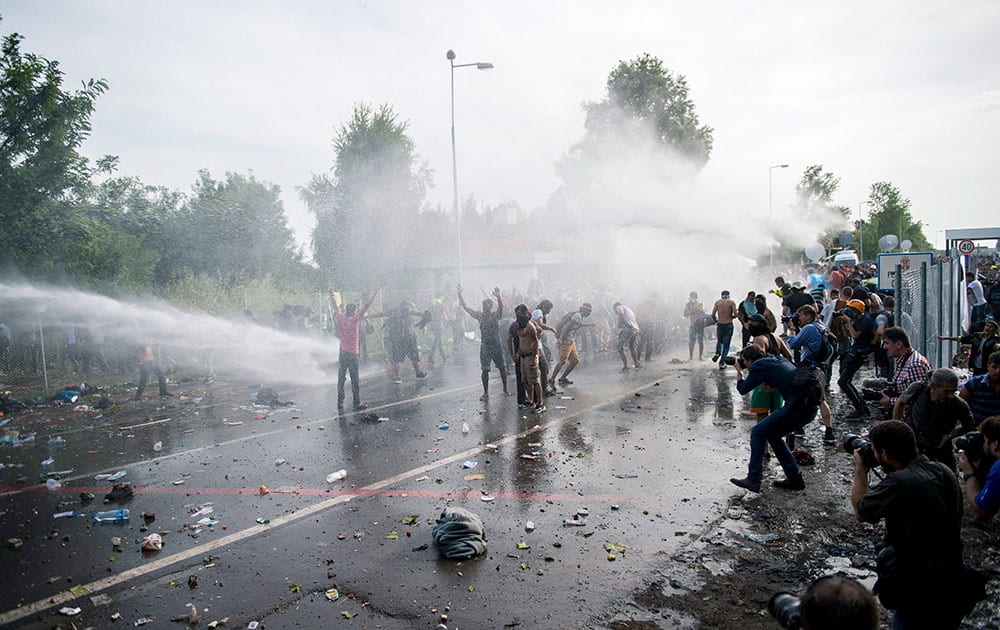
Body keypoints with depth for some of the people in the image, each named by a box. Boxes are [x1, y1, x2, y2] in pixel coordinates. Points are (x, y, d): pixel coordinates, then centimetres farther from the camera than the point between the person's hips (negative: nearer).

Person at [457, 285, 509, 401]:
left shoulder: (496, 315, -6)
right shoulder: (480, 316, 2)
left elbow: (501, 307, -27)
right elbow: (466, 308, -2)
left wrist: (498, 297, -47)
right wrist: (460, 295, -14)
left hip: (496, 345, -2)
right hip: (485, 346, 2)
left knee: (502, 368, 10)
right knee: (485, 370, 2)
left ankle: (505, 389, 26)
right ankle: (486, 393, 10)